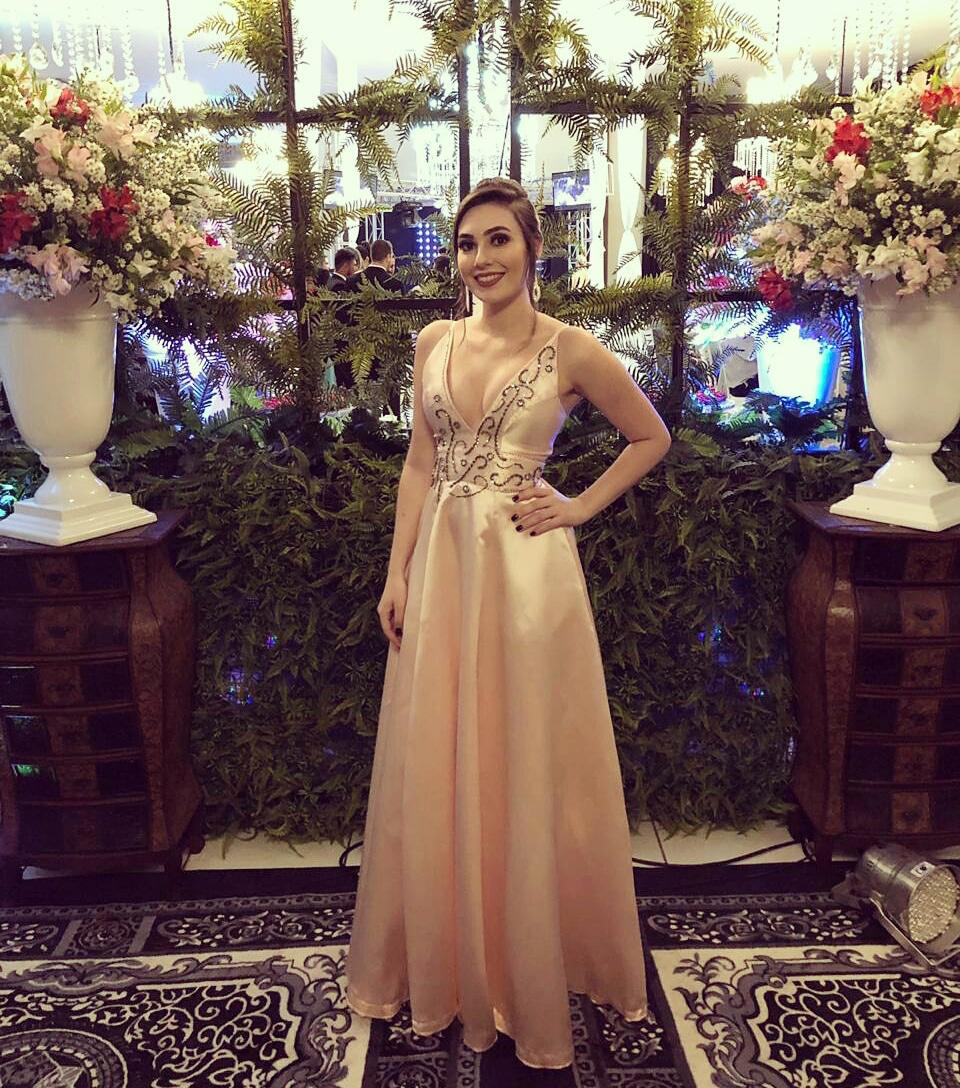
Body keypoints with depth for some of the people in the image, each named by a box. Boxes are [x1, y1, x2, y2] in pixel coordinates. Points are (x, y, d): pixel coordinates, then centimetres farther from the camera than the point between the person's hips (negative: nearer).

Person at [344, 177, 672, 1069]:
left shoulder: (571, 350, -4)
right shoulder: (434, 343, 8)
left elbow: (652, 438, 7)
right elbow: (419, 465, 9)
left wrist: (579, 509, -2)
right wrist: (397, 572, 4)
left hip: (527, 569, -4)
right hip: (442, 563, 5)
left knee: (527, 769, 7)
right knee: (435, 768, 12)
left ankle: (531, 970, 31)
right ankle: (448, 964, 35)